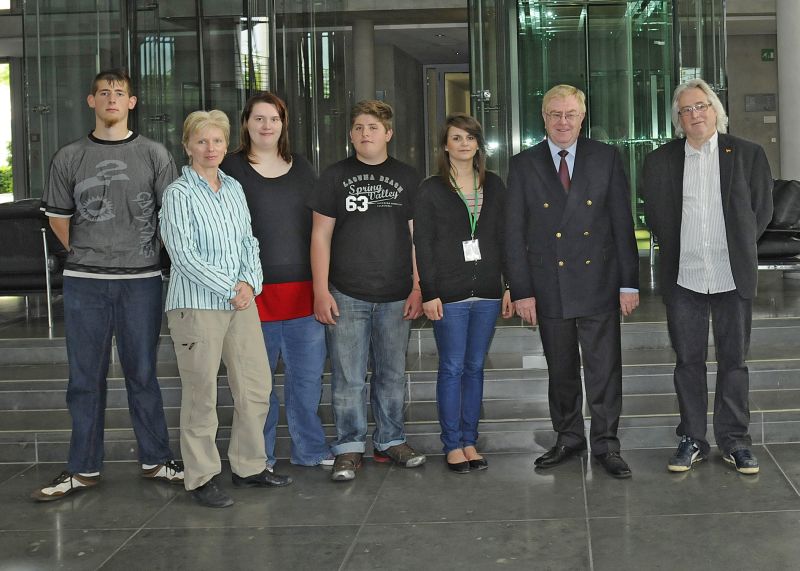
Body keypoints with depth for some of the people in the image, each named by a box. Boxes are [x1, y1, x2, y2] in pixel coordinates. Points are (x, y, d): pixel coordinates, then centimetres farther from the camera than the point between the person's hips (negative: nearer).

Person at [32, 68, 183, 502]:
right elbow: (58, 218, 13)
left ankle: (156, 461, 18)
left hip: (141, 280, -1)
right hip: (83, 284, 1)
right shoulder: (69, 158, 6)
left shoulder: (154, 155, 3)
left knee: (142, 375, 7)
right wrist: (87, 255, 9)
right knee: (85, 379, 7)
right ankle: (84, 469, 16)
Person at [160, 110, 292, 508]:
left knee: (255, 387, 10)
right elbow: (183, 255, -13)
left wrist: (250, 282, -3)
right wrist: (229, 288, -13)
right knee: (201, 395, -1)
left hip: (241, 301, 7)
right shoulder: (179, 194, -6)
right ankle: (202, 478, 10)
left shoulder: (234, 188, 13)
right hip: (196, 305, -6)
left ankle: (249, 467, 24)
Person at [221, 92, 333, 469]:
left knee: (307, 375, 7)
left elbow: (319, 227, 17)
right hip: (254, 293, -3)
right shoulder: (231, 168, 1)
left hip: (303, 290, 4)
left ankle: (309, 449, 20)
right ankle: (258, 457, 16)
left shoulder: (302, 169, 14)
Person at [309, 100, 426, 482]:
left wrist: (417, 288, 2)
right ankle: (349, 448, 9)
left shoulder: (407, 178, 9)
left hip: (396, 297, 2)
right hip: (346, 296, -2)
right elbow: (321, 235, 3)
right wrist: (321, 291, -4)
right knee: (348, 378, -1)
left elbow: (416, 236, 9)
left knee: (392, 375, 10)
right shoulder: (335, 177, 5)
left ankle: (391, 441, 22)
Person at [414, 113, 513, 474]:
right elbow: (422, 245, -3)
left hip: (487, 292, 3)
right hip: (449, 293, -3)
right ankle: (452, 445, 9)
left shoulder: (494, 186, 10)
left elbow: (505, 238, 11)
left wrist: (510, 285, 5)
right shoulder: (431, 190, 0)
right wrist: (428, 293, -9)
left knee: (475, 367, 8)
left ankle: (469, 441, 16)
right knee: (452, 368, 0)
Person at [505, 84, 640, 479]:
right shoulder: (524, 165, 3)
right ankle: (568, 438, 26)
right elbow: (514, 233, 2)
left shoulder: (606, 158, 3)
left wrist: (629, 282, -2)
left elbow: (622, 223, 2)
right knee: (561, 370, 11)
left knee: (604, 369, 1)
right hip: (549, 287, 1)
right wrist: (521, 290, -3)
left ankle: (605, 445, 12)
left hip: (598, 284, -1)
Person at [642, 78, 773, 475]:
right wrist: (676, 251, 5)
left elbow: (762, 209, 7)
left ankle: (735, 441, 16)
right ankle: (692, 440, 16)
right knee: (688, 361, 6)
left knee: (733, 360, 6)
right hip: (683, 277, 1)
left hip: (732, 276, -1)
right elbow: (654, 215, 10)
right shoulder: (660, 161, 5)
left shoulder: (748, 155, 3)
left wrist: (737, 249, 5)